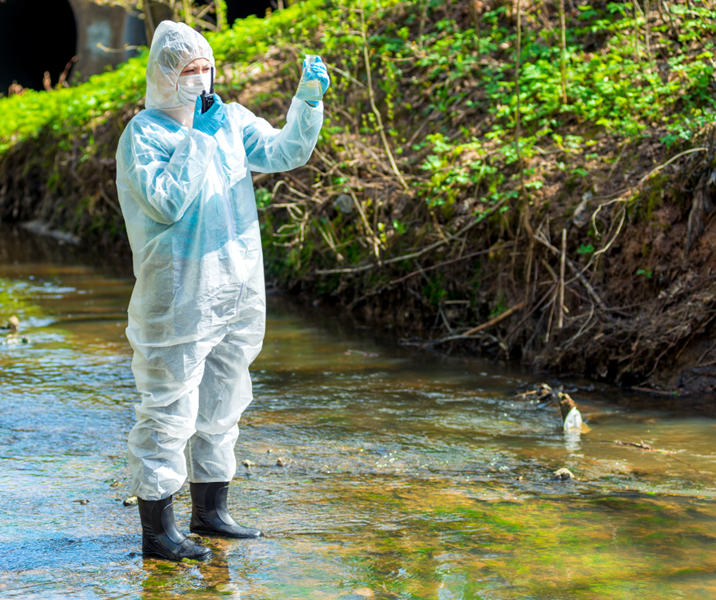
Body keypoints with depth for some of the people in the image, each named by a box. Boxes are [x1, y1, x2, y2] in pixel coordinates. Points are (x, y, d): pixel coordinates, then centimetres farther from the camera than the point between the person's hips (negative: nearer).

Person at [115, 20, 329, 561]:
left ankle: (210, 511, 30)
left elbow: (284, 152, 0)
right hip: (179, 297, -7)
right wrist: (196, 137, -17)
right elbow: (167, 203, -20)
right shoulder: (143, 134, -8)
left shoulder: (231, 121, 9)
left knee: (221, 406, 16)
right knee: (169, 410, -4)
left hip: (238, 290, 7)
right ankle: (157, 530, 3)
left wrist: (309, 101, -14)